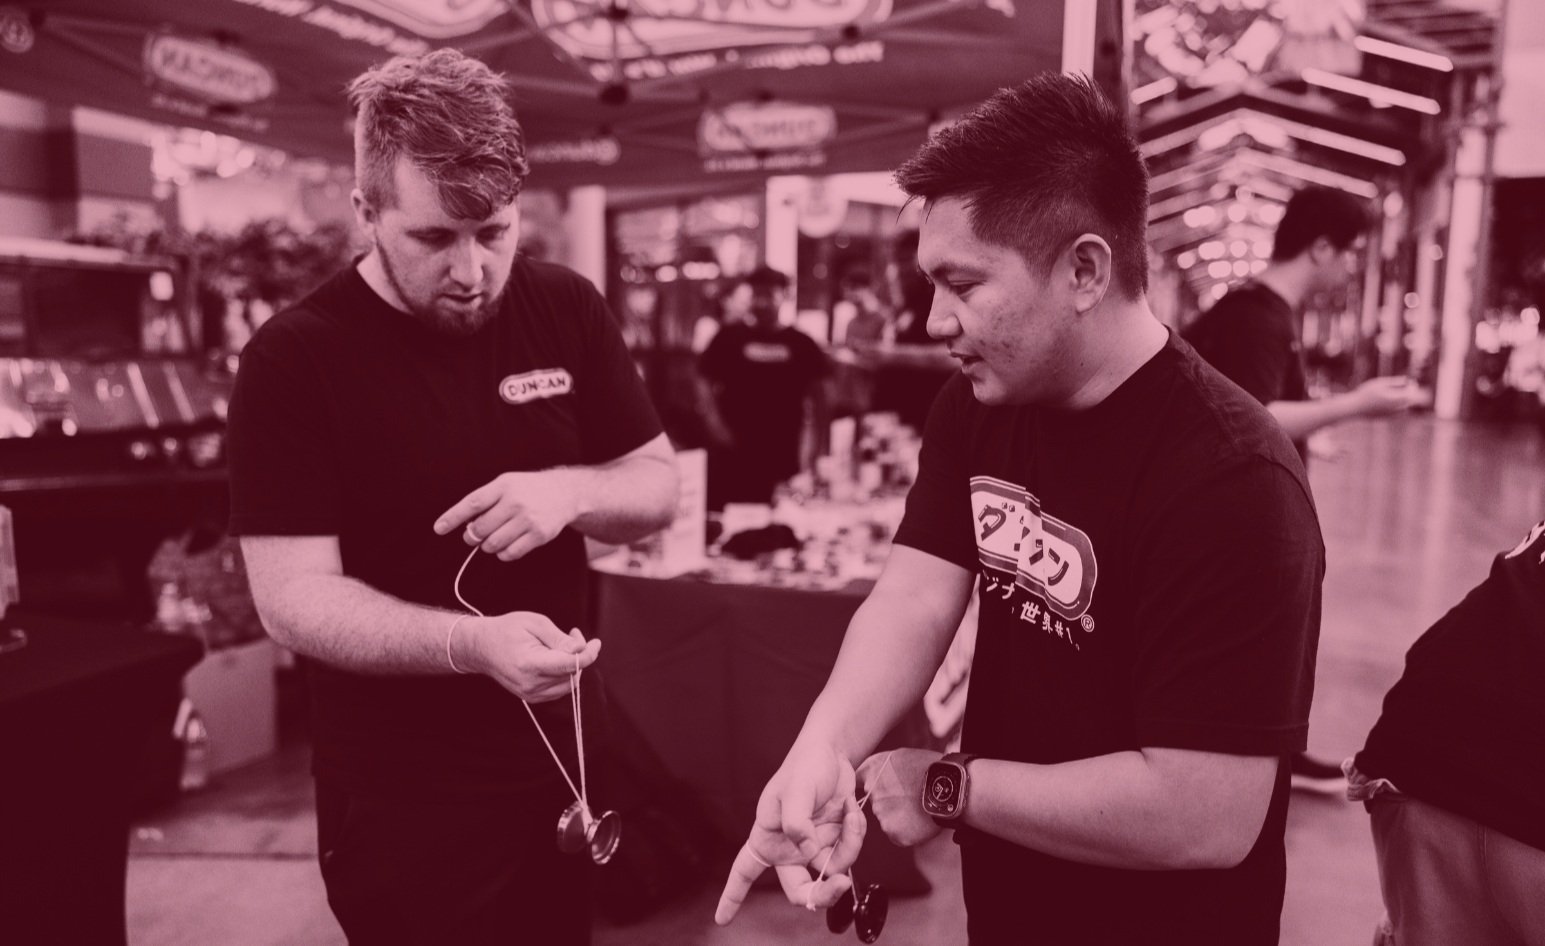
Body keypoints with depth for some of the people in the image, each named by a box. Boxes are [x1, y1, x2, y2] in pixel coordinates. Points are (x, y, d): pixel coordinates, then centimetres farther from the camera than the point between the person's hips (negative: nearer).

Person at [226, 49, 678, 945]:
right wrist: (473, 645, -33)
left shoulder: (566, 309, -2)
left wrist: (570, 491, -19)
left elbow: (659, 488, 3)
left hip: (564, 759, 4)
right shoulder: (294, 358, -14)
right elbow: (294, 597, -16)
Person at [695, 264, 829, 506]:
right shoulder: (729, 337, 4)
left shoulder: (801, 343, 6)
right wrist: (713, 423, -6)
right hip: (733, 450, -1)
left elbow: (818, 394, 9)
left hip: (783, 452, 1)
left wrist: (811, 436, -1)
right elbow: (704, 382, 5)